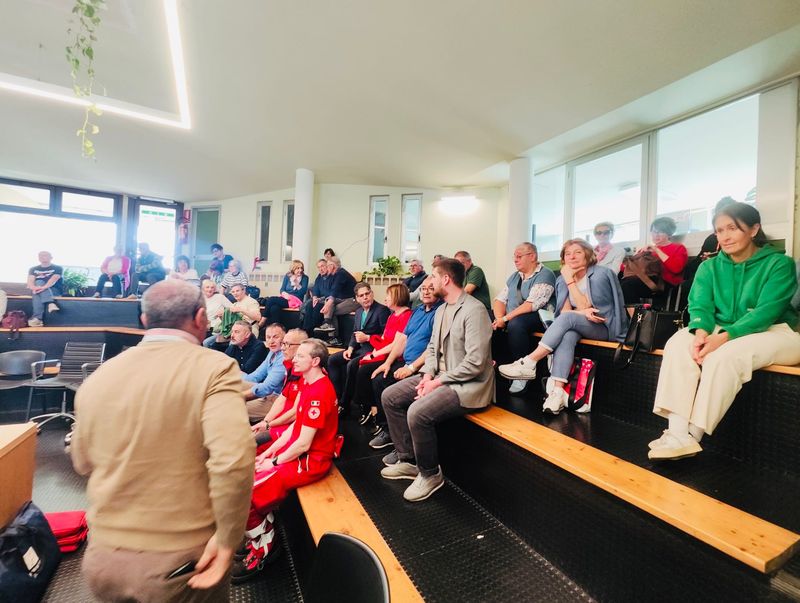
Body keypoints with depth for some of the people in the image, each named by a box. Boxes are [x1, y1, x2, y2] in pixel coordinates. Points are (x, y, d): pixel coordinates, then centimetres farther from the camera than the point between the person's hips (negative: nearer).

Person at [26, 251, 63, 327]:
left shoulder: (58, 268, 7)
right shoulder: (33, 269, 18)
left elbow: (54, 279, -12)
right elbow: (30, 281, 0)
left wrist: (44, 287, -33)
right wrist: (34, 287, -25)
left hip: (54, 290, -2)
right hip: (38, 290, 2)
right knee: (39, 282, -30)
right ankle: (51, 303, -57)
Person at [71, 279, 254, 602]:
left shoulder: (97, 377, -3)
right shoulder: (214, 367, -20)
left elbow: (83, 462, 12)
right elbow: (233, 460, -32)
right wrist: (227, 539, -18)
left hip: (103, 556, 4)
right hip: (182, 559, -3)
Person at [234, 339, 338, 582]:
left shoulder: (319, 392, -26)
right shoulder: (307, 383, 6)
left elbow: (303, 444, -23)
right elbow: (296, 425, 10)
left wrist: (273, 462, -9)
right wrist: (268, 453, 6)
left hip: (312, 460, -10)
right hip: (298, 449, 10)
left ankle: (262, 549, 14)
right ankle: (263, 537, 21)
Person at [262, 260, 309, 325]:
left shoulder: (304, 278, 7)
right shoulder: (287, 276, 17)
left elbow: (303, 291, -4)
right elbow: (282, 289, 11)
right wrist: (285, 294, -11)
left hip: (296, 300, -4)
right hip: (285, 298, 4)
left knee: (271, 299, -23)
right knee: (274, 308, -31)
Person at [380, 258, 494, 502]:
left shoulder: (474, 310, -18)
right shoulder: (441, 310, 12)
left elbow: (475, 362, -23)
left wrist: (438, 382, -18)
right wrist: (428, 375, -3)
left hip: (467, 384, -9)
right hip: (440, 377, 10)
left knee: (418, 413, -28)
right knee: (389, 397, 3)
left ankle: (430, 474, 0)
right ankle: (408, 460, 15)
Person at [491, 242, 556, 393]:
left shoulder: (544, 275, -8)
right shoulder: (514, 277, 17)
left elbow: (531, 304, -20)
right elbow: (500, 299, 10)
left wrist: (506, 318, -22)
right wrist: (499, 318, -10)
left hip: (538, 318, -7)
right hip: (511, 319, 7)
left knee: (515, 323, -36)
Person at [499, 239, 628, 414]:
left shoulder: (600, 274, -11)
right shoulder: (562, 279, 4)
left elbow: (584, 307, -17)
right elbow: (563, 310, -5)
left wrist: (570, 281, -20)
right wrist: (582, 312, -25)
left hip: (606, 328, -4)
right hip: (579, 326, 4)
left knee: (568, 319, -33)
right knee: (567, 334, -33)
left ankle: (529, 363, -37)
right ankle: (557, 391, -45)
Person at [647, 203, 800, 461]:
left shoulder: (779, 263, -4)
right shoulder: (709, 267, 8)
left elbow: (766, 312, -17)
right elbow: (700, 305, -5)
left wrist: (723, 338, -32)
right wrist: (701, 332, -27)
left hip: (773, 332, -3)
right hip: (721, 332, 4)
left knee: (724, 357, -35)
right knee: (678, 344, -28)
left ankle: (692, 436, -27)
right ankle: (678, 434, -35)